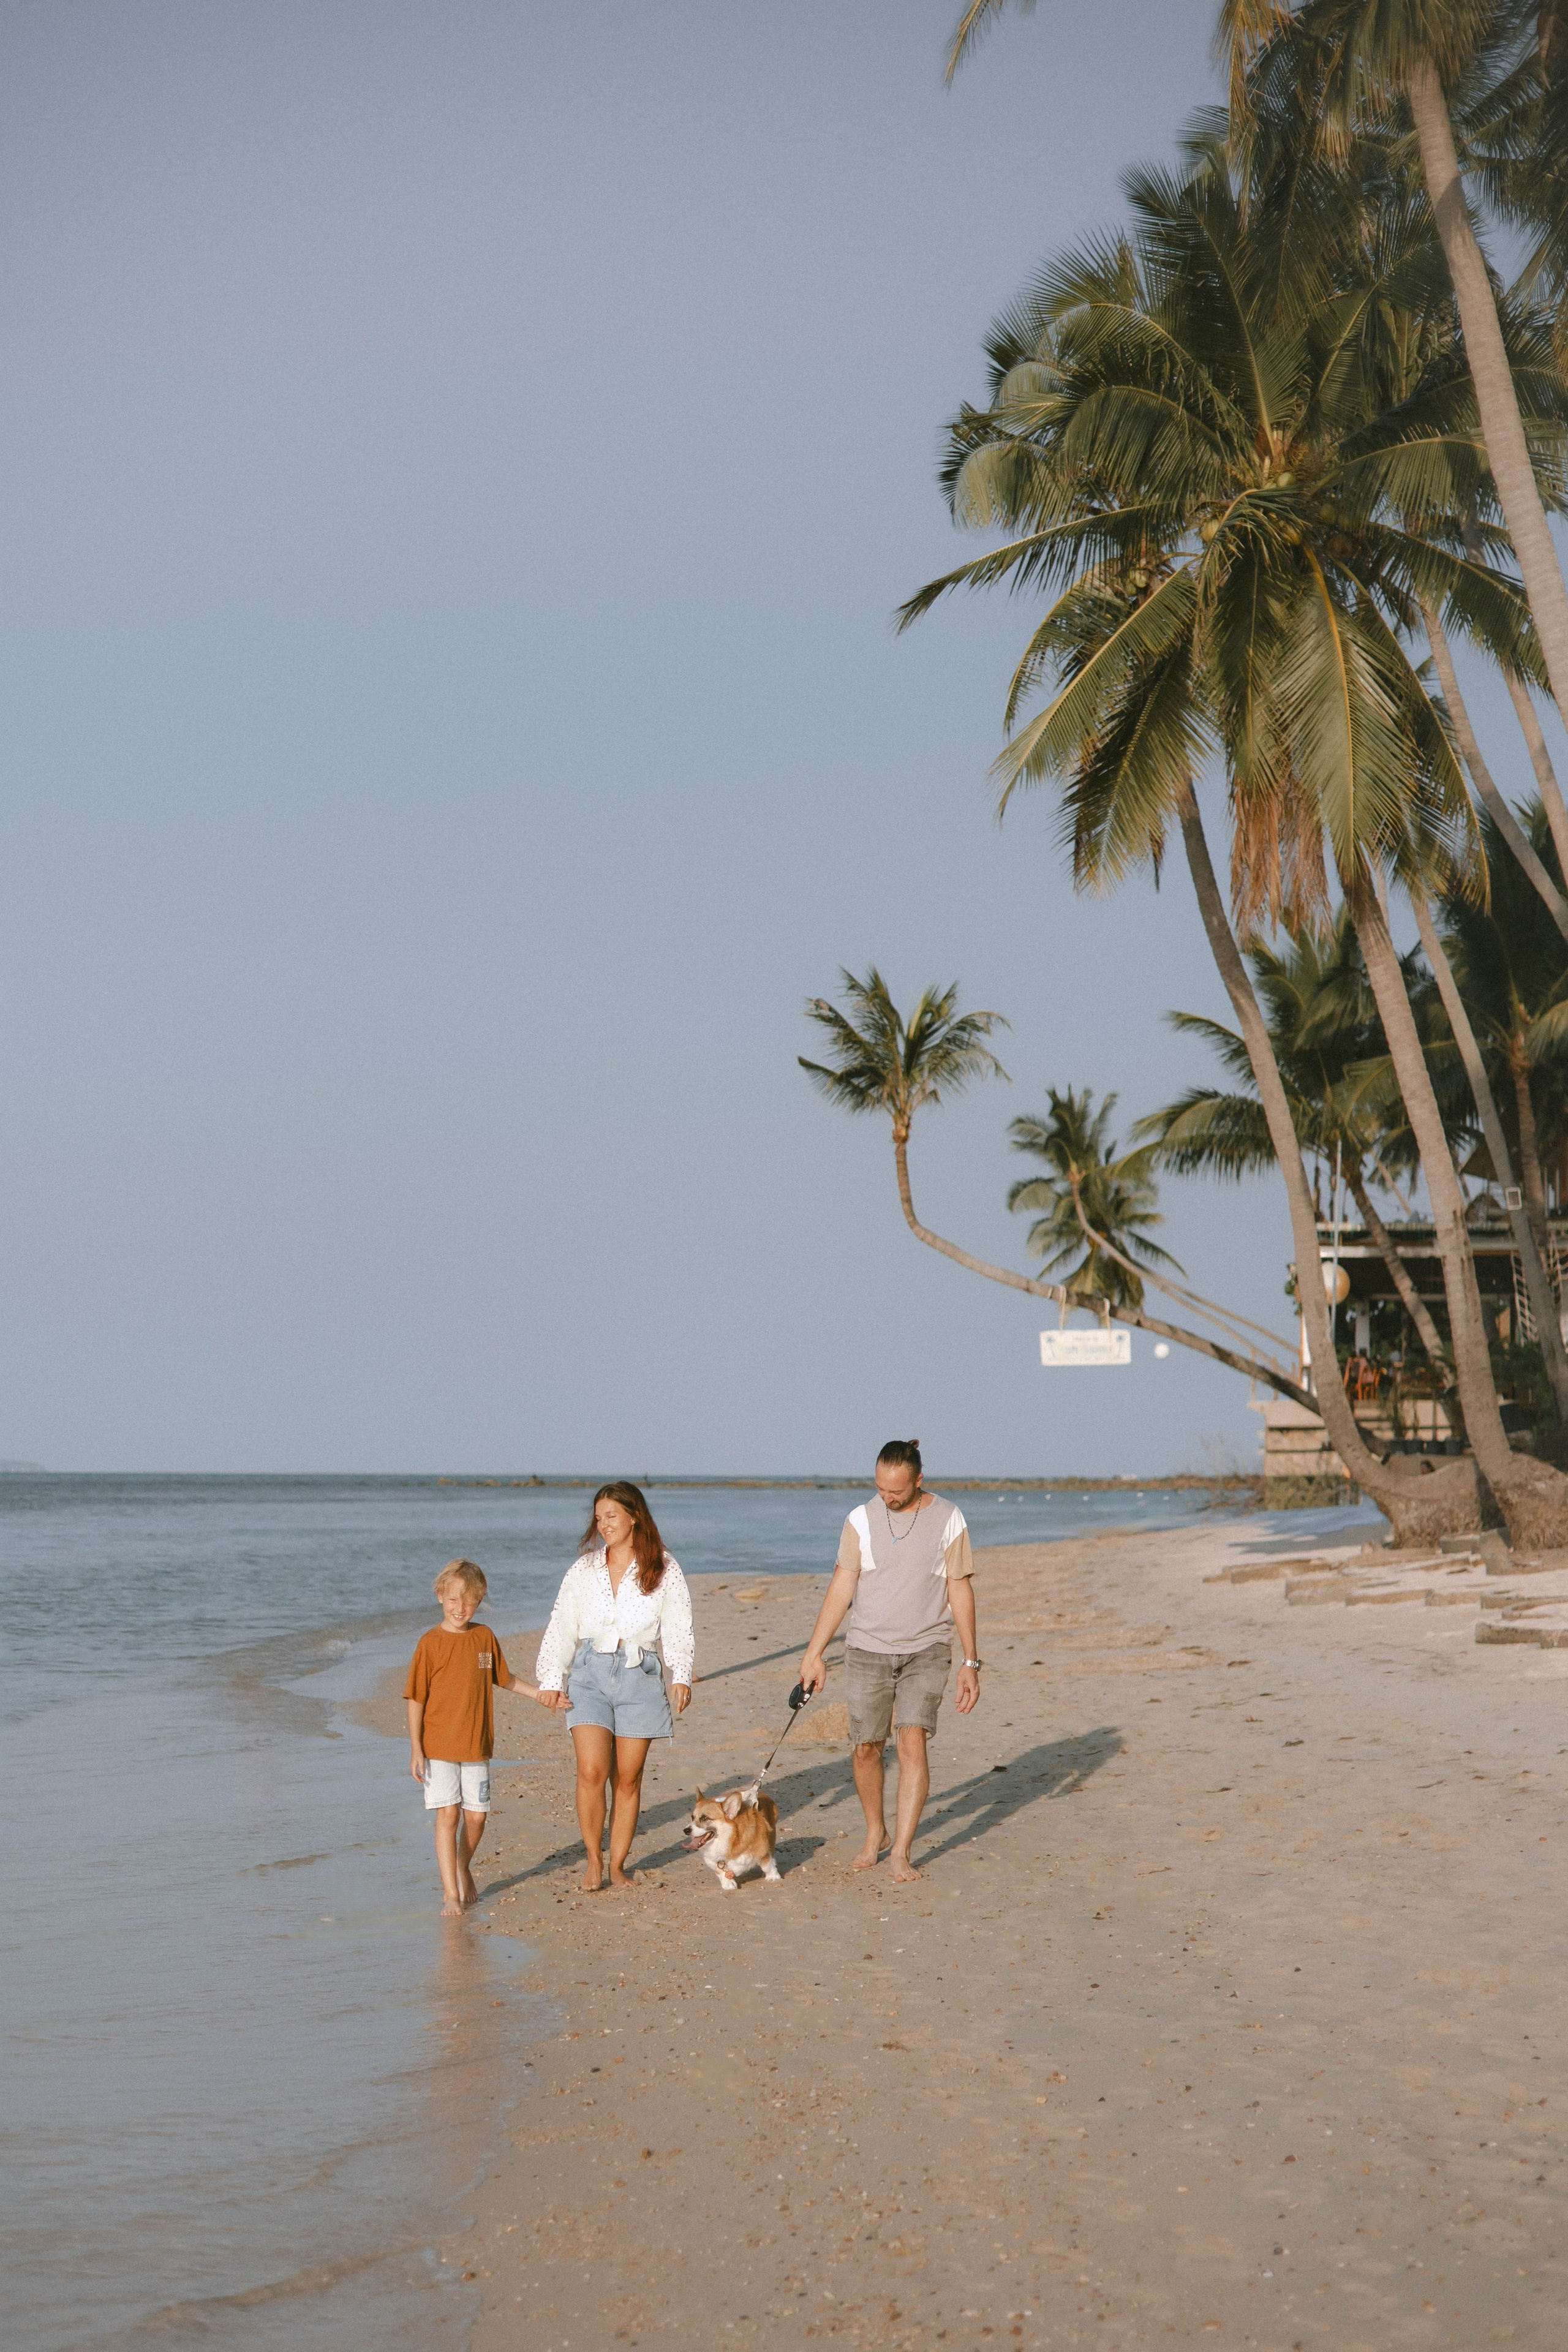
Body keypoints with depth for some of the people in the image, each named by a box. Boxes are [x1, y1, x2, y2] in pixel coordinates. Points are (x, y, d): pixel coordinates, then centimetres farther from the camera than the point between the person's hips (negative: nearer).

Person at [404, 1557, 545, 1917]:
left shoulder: (485, 1638, 5)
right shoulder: (431, 1643, -8)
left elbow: (504, 1679, 21)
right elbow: (416, 1699, -7)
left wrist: (541, 1694, 17)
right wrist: (415, 1748, -11)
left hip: (476, 1746, 4)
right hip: (438, 1746, -4)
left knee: (476, 1816, 6)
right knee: (447, 1814, -8)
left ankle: (463, 1869, 33)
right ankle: (450, 1894, -2)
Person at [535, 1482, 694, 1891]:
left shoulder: (664, 1570, 4)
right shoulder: (583, 1569, 10)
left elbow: (679, 1629, 0)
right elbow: (561, 1628, 10)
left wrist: (681, 1676, -13)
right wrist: (551, 1679, 0)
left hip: (639, 1676, -1)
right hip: (590, 1673, 1)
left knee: (628, 1778, 2)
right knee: (591, 1771, -13)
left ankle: (618, 1865, 14)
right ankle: (593, 1861, 2)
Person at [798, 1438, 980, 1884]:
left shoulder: (948, 1519, -2)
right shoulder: (861, 1519, 0)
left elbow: (960, 1592, 1)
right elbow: (841, 1588, 2)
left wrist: (971, 1662, -1)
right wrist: (815, 1653, -1)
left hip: (925, 1650, -2)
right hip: (868, 1648, 2)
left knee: (913, 1741, -14)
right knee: (865, 1748, 3)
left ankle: (900, 1854, -10)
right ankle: (875, 1835, 26)